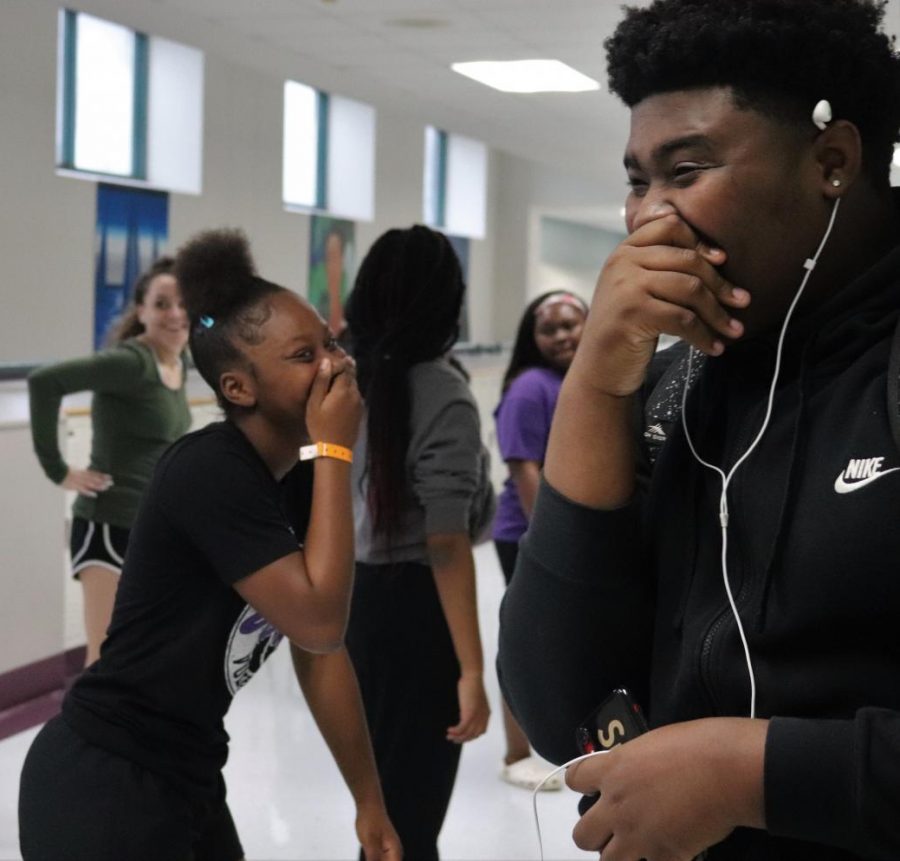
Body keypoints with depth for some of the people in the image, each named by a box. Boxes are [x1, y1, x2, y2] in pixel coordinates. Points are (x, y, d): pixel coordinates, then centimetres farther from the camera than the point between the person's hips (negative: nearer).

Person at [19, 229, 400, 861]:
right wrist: (335, 451, -21)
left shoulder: (300, 483, 4)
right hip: (102, 790, -8)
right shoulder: (209, 471, -21)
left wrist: (370, 802, 9)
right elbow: (319, 623, -26)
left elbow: (321, 653, 8)